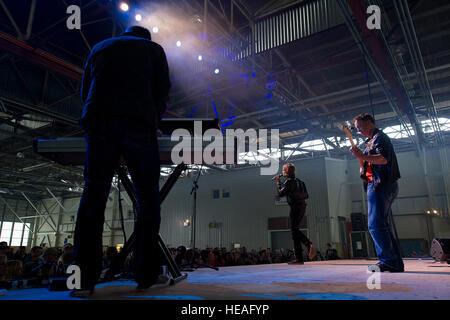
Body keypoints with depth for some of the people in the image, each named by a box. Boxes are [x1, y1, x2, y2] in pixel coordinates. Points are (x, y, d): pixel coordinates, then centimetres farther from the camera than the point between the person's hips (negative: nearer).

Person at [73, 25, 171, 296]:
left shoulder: (100, 47, 28)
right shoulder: (153, 48, 20)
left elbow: (85, 91, 24)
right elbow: (163, 91, 11)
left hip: (99, 124, 3)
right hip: (139, 124, -2)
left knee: (93, 197, 1)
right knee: (148, 199, 2)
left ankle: (84, 279, -3)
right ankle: (146, 275, 2)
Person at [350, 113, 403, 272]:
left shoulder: (380, 137, -5)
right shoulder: (372, 141, 25)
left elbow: (383, 159, -21)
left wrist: (362, 156, -25)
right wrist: (365, 169, 13)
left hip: (380, 185, -11)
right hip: (380, 186, 11)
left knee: (376, 225, -13)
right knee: (384, 226, 10)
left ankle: (388, 261, -9)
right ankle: (396, 263, 13)